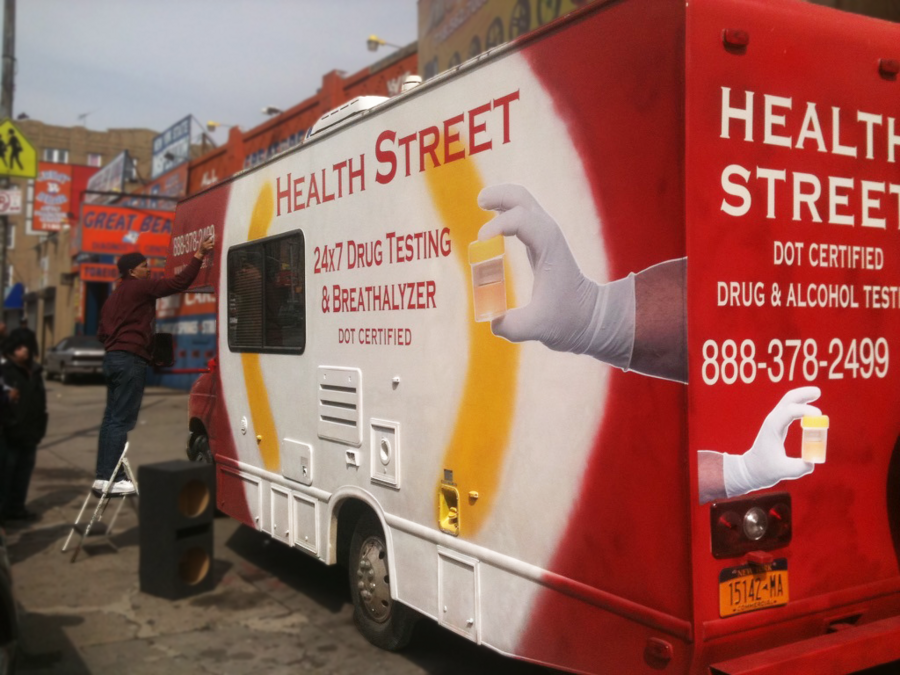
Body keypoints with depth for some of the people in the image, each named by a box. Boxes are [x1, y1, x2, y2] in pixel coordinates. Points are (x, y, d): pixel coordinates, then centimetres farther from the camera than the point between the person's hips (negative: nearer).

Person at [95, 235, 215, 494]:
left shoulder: (114, 296, 24)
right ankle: (111, 478, -11)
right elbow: (179, 282, -12)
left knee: (111, 418, 9)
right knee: (122, 420, -10)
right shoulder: (141, 287, -4)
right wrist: (199, 256, -9)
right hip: (131, 359, -10)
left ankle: (103, 475, 10)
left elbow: (102, 332, 25)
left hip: (112, 358, 10)